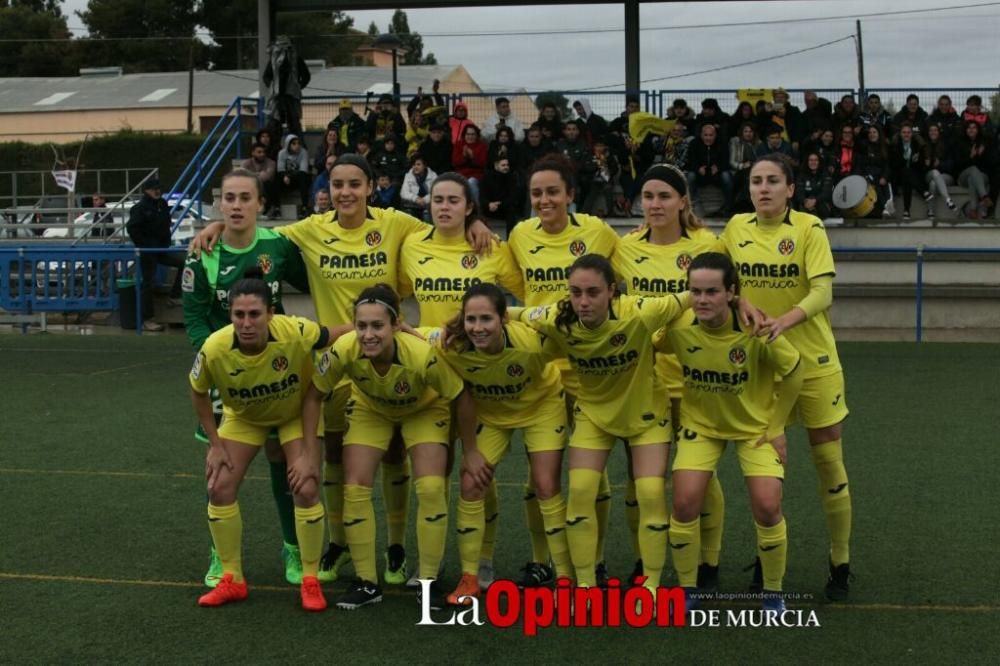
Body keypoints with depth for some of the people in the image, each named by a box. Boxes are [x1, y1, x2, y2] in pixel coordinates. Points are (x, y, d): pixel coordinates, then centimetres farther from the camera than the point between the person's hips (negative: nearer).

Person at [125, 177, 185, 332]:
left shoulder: (162, 204, 7)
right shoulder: (140, 208, -15)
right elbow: (131, 228, -20)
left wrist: (166, 242, 8)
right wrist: (144, 245, -17)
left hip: (162, 249, 7)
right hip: (147, 252, -7)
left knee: (184, 261, -4)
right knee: (149, 284, -3)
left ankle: (175, 295, 9)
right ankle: (147, 320, 3)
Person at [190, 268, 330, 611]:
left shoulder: (296, 333, -40)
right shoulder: (215, 349, -33)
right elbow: (198, 392, -11)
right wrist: (215, 444, -8)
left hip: (296, 413, -2)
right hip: (243, 417, 2)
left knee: (305, 489, -14)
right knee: (220, 488, -7)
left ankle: (310, 581, 4)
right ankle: (232, 580, 10)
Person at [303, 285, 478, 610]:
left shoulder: (423, 355, -41)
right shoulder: (343, 350, -36)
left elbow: (462, 398, -24)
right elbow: (314, 396, -18)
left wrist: (470, 454, -14)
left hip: (424, 410, -2)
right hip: (370, 409, 2)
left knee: (431, 489, -15)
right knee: (355, 488, -8)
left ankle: (428, 580, 3)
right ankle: (367, 582, 7)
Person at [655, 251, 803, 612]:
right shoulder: (678, 326, -23)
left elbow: (793, 372, -11)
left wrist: (776, 427, -6)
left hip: (755, 426, -1)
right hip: (700, 423, 2)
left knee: (767, 506, -12)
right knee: (685, 501, -12)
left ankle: (773, 592, 12)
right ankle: (686, 589, 10)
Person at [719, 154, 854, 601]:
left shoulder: (808, 228, -10)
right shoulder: (736, 228, 0)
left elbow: (823, 292, -20)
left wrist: (785, 320, -37)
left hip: (813, 362, -3)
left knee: (829, 464, 3)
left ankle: (840, 563, 18)